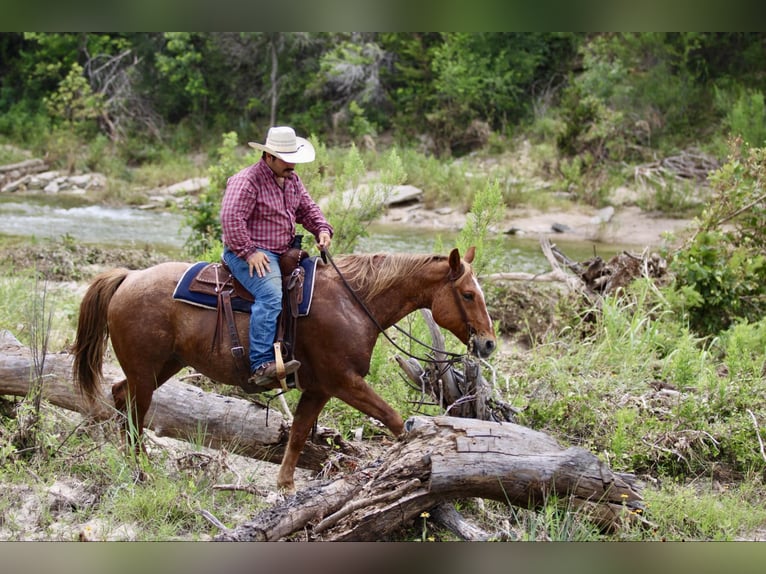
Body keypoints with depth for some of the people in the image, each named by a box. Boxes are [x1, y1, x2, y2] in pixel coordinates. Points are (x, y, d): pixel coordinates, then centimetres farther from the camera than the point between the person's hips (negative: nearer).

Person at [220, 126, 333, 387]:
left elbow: (307, 209, 23)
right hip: (252, 254, -10)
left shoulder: (292, 180, 16)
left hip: (285, 253, 10)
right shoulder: (246, 180, -13)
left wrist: (322, 229, 2)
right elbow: (231, 218, -22)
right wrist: (249, 252, -25)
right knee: (270, 295, -32)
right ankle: (262, 364, -40)